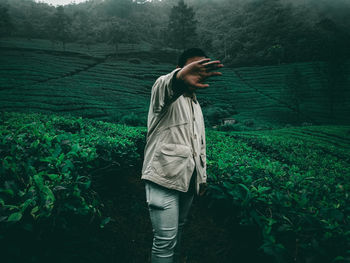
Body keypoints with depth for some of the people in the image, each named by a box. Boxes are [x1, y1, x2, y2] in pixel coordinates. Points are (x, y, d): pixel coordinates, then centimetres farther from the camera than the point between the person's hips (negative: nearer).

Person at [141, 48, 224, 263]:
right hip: (165, 177, -7)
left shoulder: (196, 105, 22)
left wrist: (203, 177, 21)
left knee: (178, 230, 17)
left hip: (188, 179, 7)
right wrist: (180, 77, -55)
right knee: (165, 240, -7)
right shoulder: (166, 92, -3)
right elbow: (166, 85, -31)